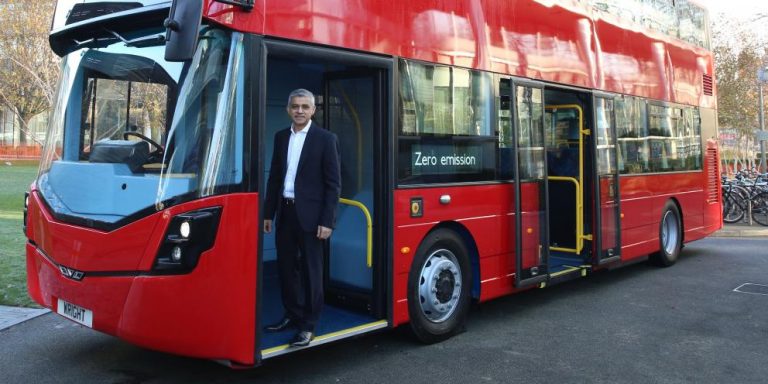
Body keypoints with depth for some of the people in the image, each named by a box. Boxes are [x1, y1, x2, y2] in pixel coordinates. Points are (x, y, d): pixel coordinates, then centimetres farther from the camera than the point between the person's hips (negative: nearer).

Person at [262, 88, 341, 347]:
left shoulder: (326, 139, -5)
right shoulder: (281, 137, 10)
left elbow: (333, 184, -8)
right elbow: (275, 177, 14)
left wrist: (327, 221, -13)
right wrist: (268, 213, 11)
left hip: (309, 214, -5)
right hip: (285, 212, 5)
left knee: (310, 270, 3)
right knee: (286, 266, 13)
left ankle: (308, 325, 13)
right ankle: (292, 315, 29)